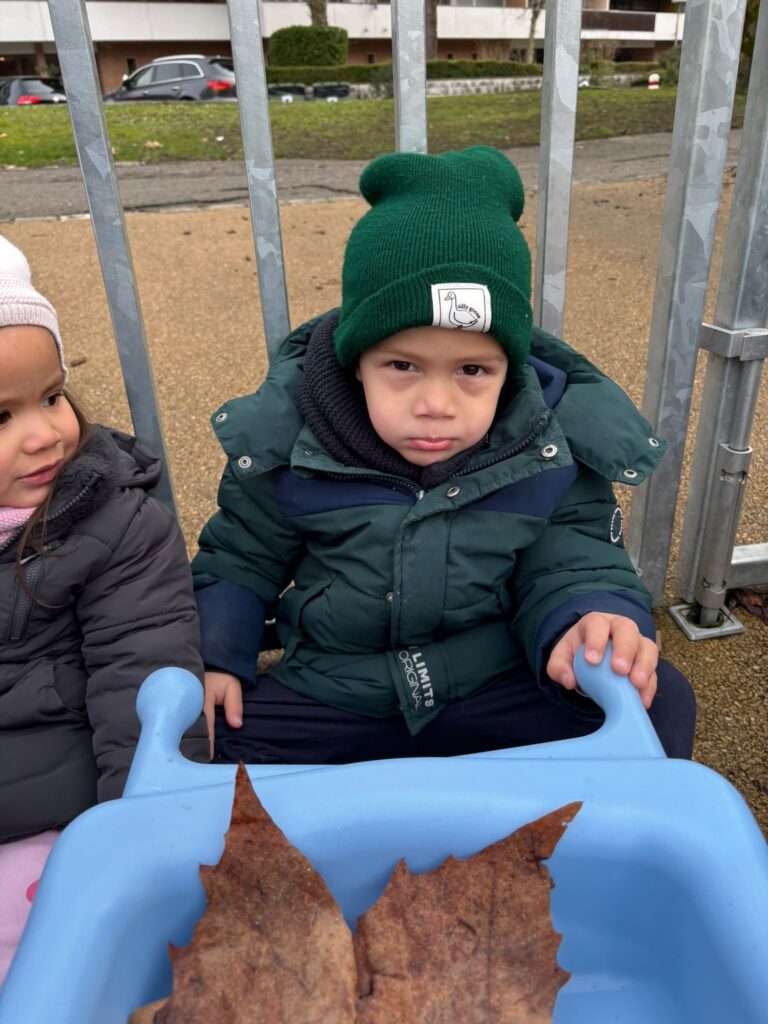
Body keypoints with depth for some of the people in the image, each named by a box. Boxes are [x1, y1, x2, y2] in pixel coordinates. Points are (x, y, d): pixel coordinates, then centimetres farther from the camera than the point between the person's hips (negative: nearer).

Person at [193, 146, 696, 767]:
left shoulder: (557, 441, -12)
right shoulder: (287, 441, -11)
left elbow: (569, 569, -7)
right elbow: (240, 559, 5)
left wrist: (587, 621, -30)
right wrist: (216, 661, -7)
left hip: (500, 690, 0)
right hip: (331, 698, 1)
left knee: (662, 703, -16)